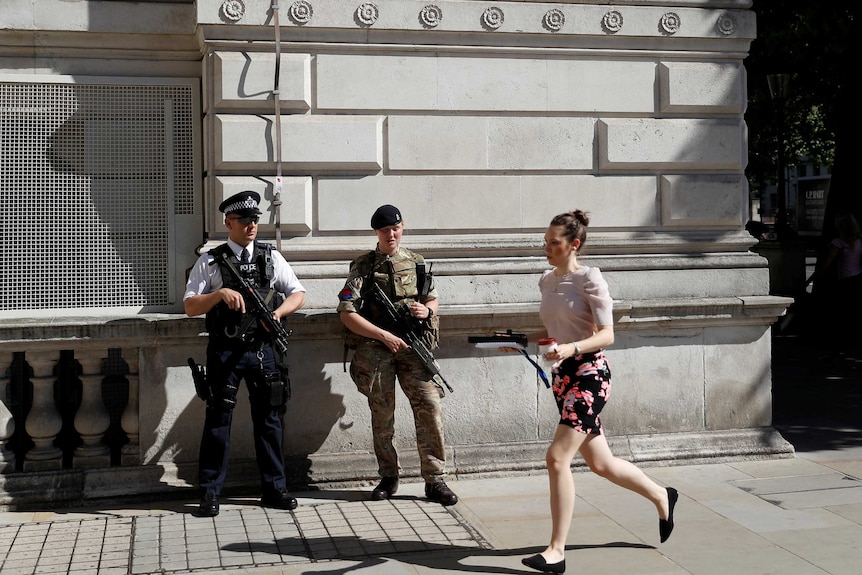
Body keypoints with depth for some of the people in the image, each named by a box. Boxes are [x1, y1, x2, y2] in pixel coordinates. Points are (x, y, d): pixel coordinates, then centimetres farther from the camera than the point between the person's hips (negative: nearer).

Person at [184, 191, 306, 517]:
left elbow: (298, 294, 9)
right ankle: (210, 493, 9)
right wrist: (221, 293, -18)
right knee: (218, 419, 0)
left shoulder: (271, 257, 10)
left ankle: (273, 489, 18)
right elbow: (190, 307, -2)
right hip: (225, 353, -2)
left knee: (268, 419, 8)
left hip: (263, 350, 3)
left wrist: (278, 312, -10)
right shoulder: (210, 262, 3)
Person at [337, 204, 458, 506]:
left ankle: (434, 480, -3)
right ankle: (389, 477, 20)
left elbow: (433, 299, 22)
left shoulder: (416, 262, 12)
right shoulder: (363, 266, 2)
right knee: (382, 415, 4)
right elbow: (347, 314, -4)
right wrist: (385, 335, -12)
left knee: (430, 406, -10)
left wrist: (426, 310, -3)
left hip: (413, 347, 2)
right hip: (375, 348, -1)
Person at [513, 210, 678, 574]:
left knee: (557, 458, -16)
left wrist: (571, 348, -29)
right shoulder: (547, 281, 11)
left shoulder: (589, 279, -11)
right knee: (601, 464, 15)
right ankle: (661, 496, 40)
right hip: (562, 376, 8)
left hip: (589, 373, -8)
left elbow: (606, 335, -13)